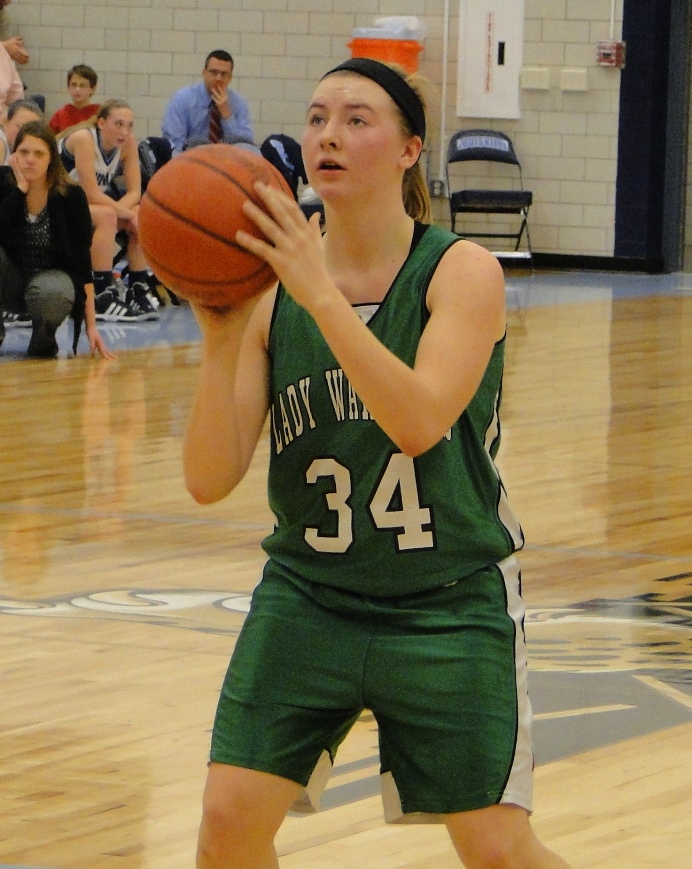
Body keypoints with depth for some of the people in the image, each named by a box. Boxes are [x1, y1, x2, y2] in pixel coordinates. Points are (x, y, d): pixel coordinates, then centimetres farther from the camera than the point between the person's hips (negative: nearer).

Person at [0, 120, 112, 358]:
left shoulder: (71, 196, -14)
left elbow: (83, 261, -12)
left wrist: (91, 326, -16)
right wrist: (21, 188, -25)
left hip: (52, 276, -2)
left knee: (51, 294, -38)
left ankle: (43, 341, -3)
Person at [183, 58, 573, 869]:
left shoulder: (462, 271, -11)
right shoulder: (271, 290, -3)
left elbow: (419, 423, -29)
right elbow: (209, 481, -10)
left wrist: (322, 295, -35)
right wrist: (219, 337, -23)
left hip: (450, 603, -2)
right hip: (307, 592, 3)